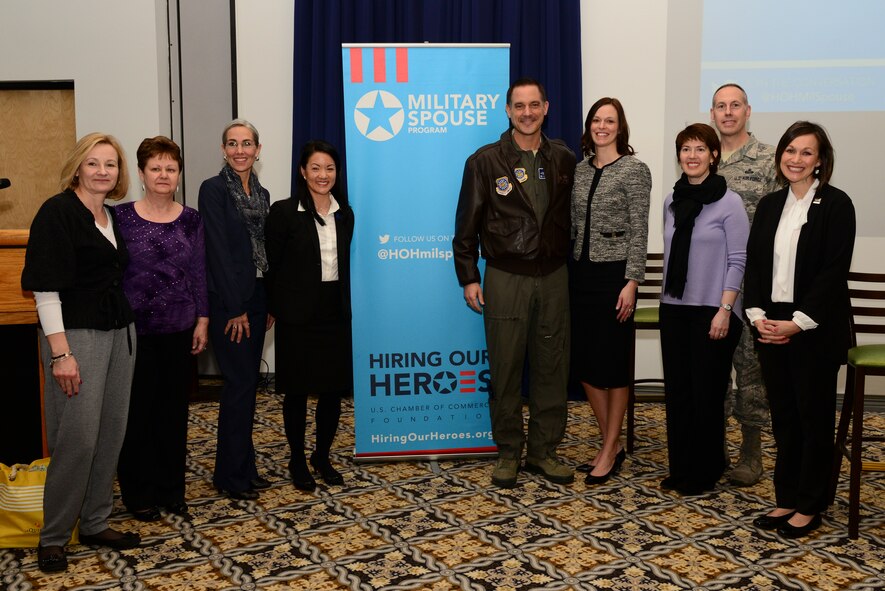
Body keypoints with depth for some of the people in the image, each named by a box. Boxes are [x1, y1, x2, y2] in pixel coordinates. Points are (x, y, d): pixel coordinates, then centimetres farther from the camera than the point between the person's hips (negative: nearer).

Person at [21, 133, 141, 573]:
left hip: (120, 333, 7)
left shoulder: (112, 216, 11)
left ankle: (95, 523, 23)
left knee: (112, 432, 9)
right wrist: (60, 353, -19)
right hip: (77, 335, -7)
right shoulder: (57, 212, -10)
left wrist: (126, 327, 13)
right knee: (78, 437, -4)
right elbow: (46, 287, -15)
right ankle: (53, 536, 12)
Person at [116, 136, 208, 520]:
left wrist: (202, 320, 3)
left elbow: (199, 273, 7)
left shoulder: (191, 220, 4)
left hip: (179, 330, 3)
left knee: (175, 412, 9)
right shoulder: (122, 217, -4)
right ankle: (139, 494, 19)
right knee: (138, 412, 4)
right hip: (136, 330, -3)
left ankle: (171, 490, 24)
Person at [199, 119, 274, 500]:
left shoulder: (261, 194, 13)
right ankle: (231, 476, 7)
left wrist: (269, 305, 10)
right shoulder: (213, 189, -8)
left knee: (248, 383, 11)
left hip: (255, 299, 7)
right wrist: (235, 309, -15)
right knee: (240, 384, -5)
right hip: (227, 302, -7)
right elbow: (218, 251, -13)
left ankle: (244, 468, 22)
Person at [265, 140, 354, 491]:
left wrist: (344, 304, 9)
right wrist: (274, 308, -4)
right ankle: (297, 461, 22)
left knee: (334, 390, 8)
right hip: (298, 315, -4)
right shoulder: (284, 212, -7)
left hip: (335, 313, 4)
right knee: (297, 391, 6)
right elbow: (270, 264, -5)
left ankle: (322, 457, 27)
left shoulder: (344, 214, 8)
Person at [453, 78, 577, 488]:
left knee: (552, 368, 7)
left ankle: (544, 452, 21)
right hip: (505, 278, -2)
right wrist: (469, 278, -3)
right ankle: (508, 453, 18)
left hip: (553, 277, 3)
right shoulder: (485, 161, -2)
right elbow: (467, 224, 0)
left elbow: (573, 217, 11)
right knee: (506, 369, 4)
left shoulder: (564, 160, 7)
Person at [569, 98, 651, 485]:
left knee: (612, 362, 1)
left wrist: (631, 282, -15)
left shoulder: (634, 170, -5)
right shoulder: (580, 170, 12)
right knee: (583, 361, 7)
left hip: (613, 274, -6)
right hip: (580, 273, 6)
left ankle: (610, 449, 14)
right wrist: (568, 271, 13)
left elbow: (639, 231, -9)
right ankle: (611, 444, 22)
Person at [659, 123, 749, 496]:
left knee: (707, 392, 3)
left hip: (712, 311, -5)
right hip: (673, 308, 5)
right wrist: (668, 299, 12)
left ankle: (704, 472, 18)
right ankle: (679, 469, 21)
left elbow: (738, 261, -9)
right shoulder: (672, 201, 9)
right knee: (676, 390, 9)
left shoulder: (729, 202, -7)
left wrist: (724, 310, -14)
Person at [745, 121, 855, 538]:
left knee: (814, 417, 6)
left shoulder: (836, 204, -7)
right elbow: (753, 262, 8)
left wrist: (798, 322, -17)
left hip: (815, 330, -5)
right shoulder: (769, 205, 10)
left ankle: (809, 506, 18)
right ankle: (786, 499, 23)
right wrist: (757, 314, -5)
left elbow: (835, 271, -13)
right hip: (771, 327, 5)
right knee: (783, 415, 11)